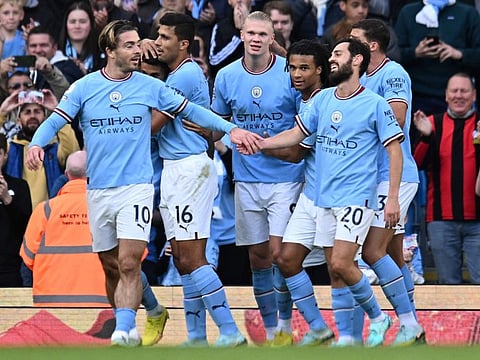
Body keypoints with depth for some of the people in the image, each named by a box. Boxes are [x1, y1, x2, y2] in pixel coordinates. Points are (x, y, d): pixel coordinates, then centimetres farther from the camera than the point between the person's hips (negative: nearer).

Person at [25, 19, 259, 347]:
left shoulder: (150, 86, 3)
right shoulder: (84, 87, 2)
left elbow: (191, 110, 10)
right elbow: (54, 121, -2)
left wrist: (230, 128, 2)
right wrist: (36, 144, -23)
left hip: (136, 187, -2)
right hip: (98, 190, 2)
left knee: (129, 264, -15)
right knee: (111, 267, 8)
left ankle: (125, 330, -20)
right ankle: (125, 328, 20)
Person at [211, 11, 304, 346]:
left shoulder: (291, 74, -8)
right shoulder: (226, 77, 2)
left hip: (286, 177, -3)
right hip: (247, 179, 3)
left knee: (279, 252, -10)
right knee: (258, 257, 6)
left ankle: (285, 327, 2)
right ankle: (271, 331, 15)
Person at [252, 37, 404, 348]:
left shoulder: (375, 104, -7)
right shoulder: (323, 99, 10)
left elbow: (395, 150, -6)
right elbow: (297, 134, 17)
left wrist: (393, 198, -12)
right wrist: (259, 143, 2)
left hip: (357, 197, -6)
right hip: (325, 198, 6)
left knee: (341, 264, -16)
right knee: (334, 269, 5)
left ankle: (377, 317, 3)